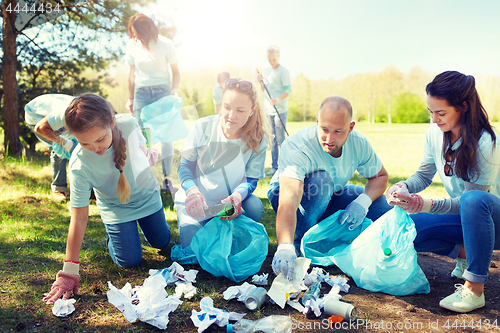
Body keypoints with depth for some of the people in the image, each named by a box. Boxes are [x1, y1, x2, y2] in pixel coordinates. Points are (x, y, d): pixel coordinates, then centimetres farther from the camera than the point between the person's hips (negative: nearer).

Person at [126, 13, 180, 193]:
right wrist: (130, 99, 14)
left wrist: (174, 90, -16)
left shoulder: (165, 44, -5)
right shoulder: (132, 45, 2)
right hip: (141, 92, 2)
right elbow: (132, 74, 12)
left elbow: (175, 72, 1)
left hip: (163, 91, -2)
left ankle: (167, 180, -1)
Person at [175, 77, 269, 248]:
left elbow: (251, 180, -11)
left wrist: (237, 196, -36)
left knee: (255, 206, -29)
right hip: (194, 202, -1)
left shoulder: (258, 140, -12)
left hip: (228, 202, 2)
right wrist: (192, 190, -32)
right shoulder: (202, 127, -15)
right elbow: (184, 166, -10)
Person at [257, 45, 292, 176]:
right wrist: (261, 82, -2)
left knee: (280, 139, -5)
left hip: (280, 110, -6)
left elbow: (288, 90, -12)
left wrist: (277, 99, -28)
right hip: (268, 110, 6)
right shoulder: (267, 70, 14)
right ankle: (274, 167, 16)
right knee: (272, 140, 9)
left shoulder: (283, 71, -6)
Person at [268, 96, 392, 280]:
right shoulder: (295, 146, -36)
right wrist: (285, 247, -63)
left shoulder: (359, 143, -18)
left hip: (330, 197, 5)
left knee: (384, 209, -12)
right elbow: (289, 198, -49)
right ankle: (303, 239, -16)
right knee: (321, 178, -37)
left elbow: (381, 176, -3)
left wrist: (362, 202, -25)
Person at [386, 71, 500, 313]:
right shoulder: (435, 133, -7)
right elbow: (424, 175, 1)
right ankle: (465, 253, 3)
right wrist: (404, 187, -21)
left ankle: (475, 290, -29)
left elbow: (471, 197, -26)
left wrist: (428, 205, -40)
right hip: (465, 217, 5)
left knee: (474, 200, -42)